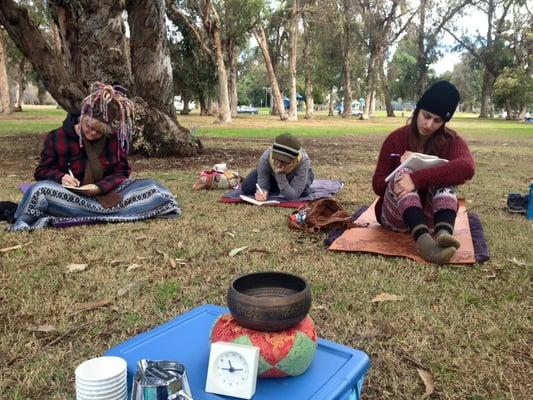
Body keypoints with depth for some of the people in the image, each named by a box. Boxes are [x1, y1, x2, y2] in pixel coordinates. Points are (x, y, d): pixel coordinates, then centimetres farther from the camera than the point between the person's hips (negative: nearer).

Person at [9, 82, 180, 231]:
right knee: (39, 190, -35)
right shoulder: (57, 137, -2)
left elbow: (121, 172, 0)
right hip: (71, 196, -1)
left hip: (107, 194, 2)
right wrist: (61, 177, -18)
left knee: (152, 187, -19)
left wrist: (100, 187, -20)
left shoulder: (115, 138, -1)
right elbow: (42, 171, 5)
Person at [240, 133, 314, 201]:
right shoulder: (266, 157, -41)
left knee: (302, 191, -33)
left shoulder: (303, 161, -46)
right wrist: (262, 193, -53)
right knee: (246, 187, -13)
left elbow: (293, 196, -42)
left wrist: (280, 175, -54)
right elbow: (262, 186, -28)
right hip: (273, 173, 1)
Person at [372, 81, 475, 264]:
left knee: (442, 175, -26)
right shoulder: (396, 139, -4)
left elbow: (467, 168, -30)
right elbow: (378, 185, -4)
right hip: (394, 215, 0)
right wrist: (403, 169, -23)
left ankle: (443, 233, -52)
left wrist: (416, 178, -40)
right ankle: (423, 240, -54)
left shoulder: (451, 140, -6)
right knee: (403, 173, -30)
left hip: (430, 214, 1)